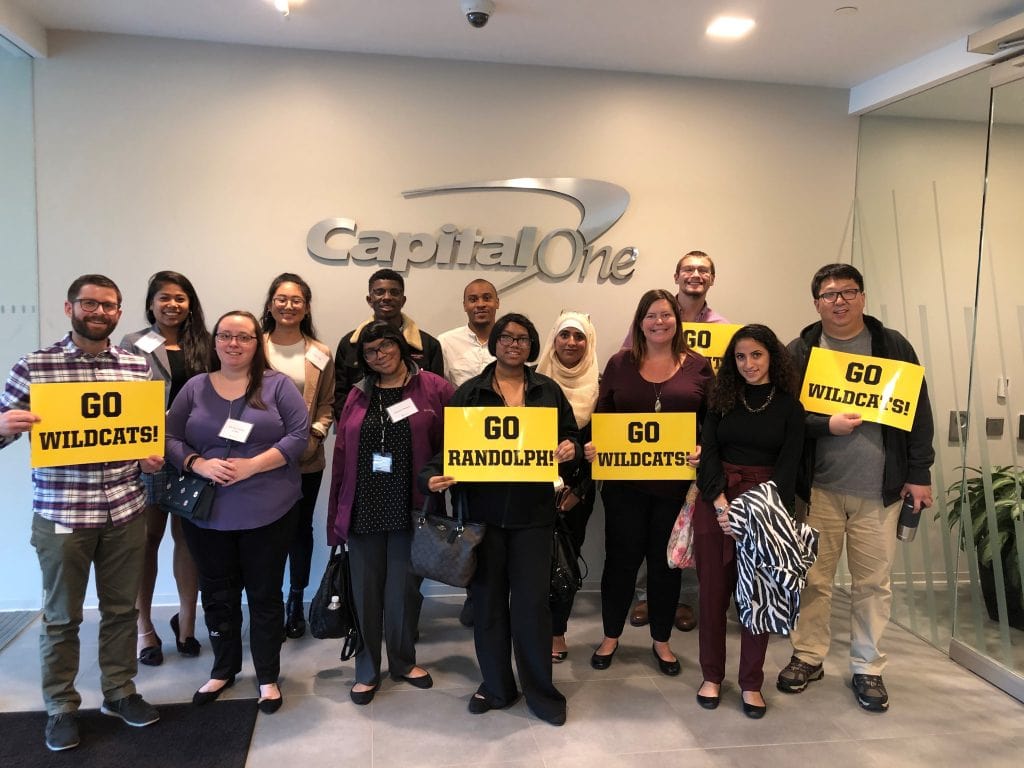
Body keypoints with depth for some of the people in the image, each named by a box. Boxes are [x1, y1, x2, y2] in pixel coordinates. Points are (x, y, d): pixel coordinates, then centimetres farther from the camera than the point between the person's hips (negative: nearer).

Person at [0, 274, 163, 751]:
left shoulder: (137, 366, 5)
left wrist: (153, 457, -2)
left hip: (125, 510, 3)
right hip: (61, 513, -3)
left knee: (121, 608, 15)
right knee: (61, 616, 11)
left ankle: (120, 692, 33)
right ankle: (61, 707, 29)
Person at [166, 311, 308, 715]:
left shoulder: (278, 385, -2)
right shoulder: (195, 387, 7)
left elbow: (299, 435, -9)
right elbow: (170, 438, 4)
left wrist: (253, 465, -18)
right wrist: (199, 465, -15)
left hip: (267, 512, -2)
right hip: (207, 512, 3)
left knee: (265, 595, 8)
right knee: (217, 595, 16)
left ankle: (268, 677, 24)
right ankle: (223, 669, 36)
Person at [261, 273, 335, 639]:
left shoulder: (320, 354, 3)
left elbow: (327, 405, 6)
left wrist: (315, 436, -8)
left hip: (306, 459, 2)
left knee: (300, 528, 12)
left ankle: (296, 601, 28)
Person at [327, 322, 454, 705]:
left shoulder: (434, 389, -2)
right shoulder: (358, 395, 8)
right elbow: (342, 455, 6)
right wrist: (338, 512, 3)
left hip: (410, 508, -2)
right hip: (364, 509, 3)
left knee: (403, 590, 9)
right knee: (366, 591, 10)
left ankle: (404, 661, 31)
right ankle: (367, 669, 27)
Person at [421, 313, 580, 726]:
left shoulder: (549, 390, 8)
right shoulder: (469, 392, 5)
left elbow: (571, 436, 11)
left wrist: (570, 450, -12)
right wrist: (434, 475, -16)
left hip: (533, 512, 0)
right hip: (483, 511, 0)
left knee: (531, 602, 1)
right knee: (488, 600, 10)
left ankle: (541, 690, 20)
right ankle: (496, 686, 27)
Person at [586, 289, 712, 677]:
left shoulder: (697, 366, 3)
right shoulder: (619, 364, 4)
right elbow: (602, 417, 6)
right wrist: (593, 445, -11)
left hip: (676, 482, 0)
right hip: (625, 481, 0)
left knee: (666, 561, 12)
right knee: (621, 558, 9)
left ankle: (661, 641, 30)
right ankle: (610, 637, 28)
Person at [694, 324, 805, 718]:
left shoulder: (789, 404, 2)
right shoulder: (721, 398, 7)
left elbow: (788, 464, -4)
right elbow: (707, 450, -1)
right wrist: (721, 502, -15)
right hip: (716, 500, 1)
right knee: (714, 590, 6)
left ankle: (751, 682, 17)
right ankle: (712, 676, 20)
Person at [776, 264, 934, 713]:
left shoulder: (893, 347, 3)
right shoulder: (799, 352, 2)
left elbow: (919, 413, 4)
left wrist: (919, 474, 0)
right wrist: (826, 426, -17)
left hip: (879, 490, 0)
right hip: (818, 487, 0)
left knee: (873, 583, 8)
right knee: (813, 577, 8)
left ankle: (868, 668, 23)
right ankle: (808, 657, 25)